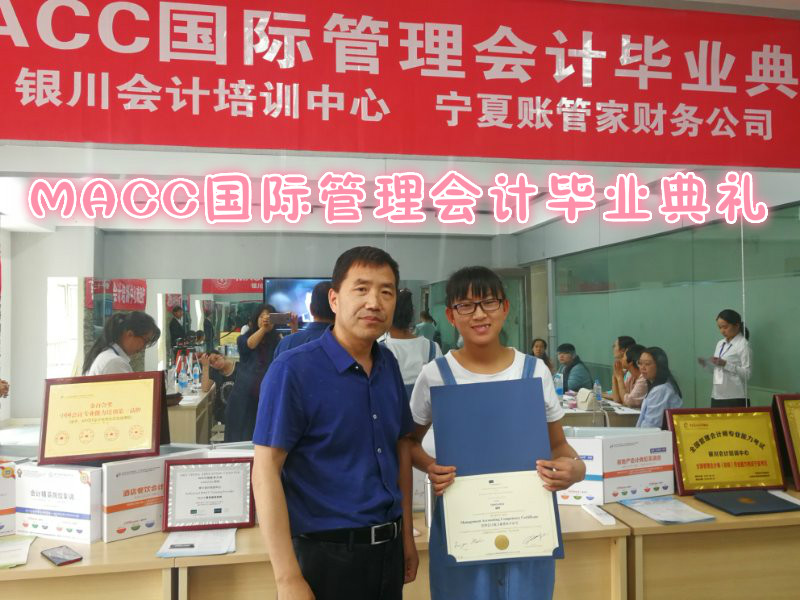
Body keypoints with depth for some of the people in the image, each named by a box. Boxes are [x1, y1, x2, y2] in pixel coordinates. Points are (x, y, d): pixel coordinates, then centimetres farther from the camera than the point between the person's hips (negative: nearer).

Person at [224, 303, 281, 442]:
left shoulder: (277, 340, 3)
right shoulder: (243, 339, 4)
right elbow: (249, 344, -18)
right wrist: (263, 328, -34)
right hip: (244, 397, 0)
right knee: (242, 438, 5)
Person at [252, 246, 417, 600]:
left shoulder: (389, 365, 2)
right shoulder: (293, 369, -16)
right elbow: (266, 470, -17)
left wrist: (406, 535, 12)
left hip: (388, 548, 6)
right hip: (327, 553, -6)